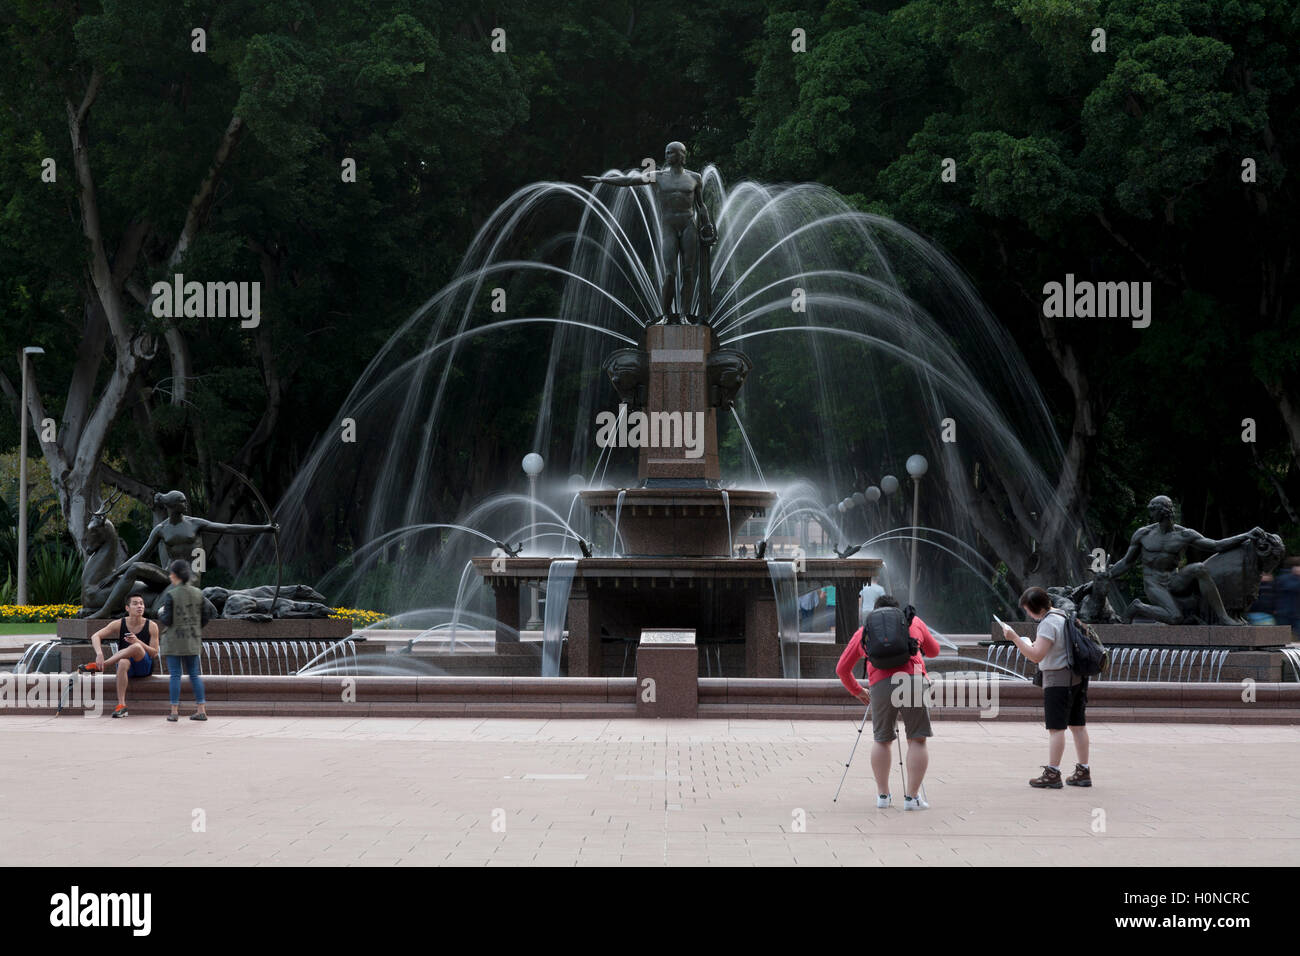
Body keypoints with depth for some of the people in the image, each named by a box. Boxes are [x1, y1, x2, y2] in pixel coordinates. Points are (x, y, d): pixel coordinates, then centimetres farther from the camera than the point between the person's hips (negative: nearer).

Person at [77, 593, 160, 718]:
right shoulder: (119, 625, -1)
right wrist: (99, 654, -30)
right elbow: (95, 636, -9)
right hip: (127, 664, 0)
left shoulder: (151, 626, -3)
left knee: (136, 647, -34)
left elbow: (154, 653, -5)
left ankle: (99, 666, -24)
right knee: (123, 662, -39)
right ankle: (121, 705, -45)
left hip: (145, 667, 0)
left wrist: (138, 641, -23)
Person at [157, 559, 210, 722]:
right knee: (194, 673, 10)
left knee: (175, 675, 0)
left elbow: (167, 620, -14)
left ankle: (174, 711, 0)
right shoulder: (198, 593, 1)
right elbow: (205, 617, 3)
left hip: (174, 639, -4)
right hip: (192, 640, 4)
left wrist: (160, 613, 7)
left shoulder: (170, 595, -13)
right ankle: (201, 710, 8)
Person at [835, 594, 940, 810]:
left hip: (880, 685, 1)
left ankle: (883, 795, 19)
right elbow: (933, 651, 33)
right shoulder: (913, 622, 20)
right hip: (913, 681, -1)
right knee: (917, 740, 5)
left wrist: (857, 691, 38)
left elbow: (842, 669, 24)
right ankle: (912, 798, 1)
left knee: (881, 740, 17)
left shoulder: (864, 630, 21)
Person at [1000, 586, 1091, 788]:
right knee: (1077, 725, 11)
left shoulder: (1048, 624, -17)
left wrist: (1014, 638, -21)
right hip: (1078, 676, 9)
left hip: (1058, 680, -9)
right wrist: (1031, 645, 21)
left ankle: (1052, 773, -8)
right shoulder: (1065, 615, 12)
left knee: (1056, 727, -8)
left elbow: (1036, 656, -23)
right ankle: (1083, 772, 14)